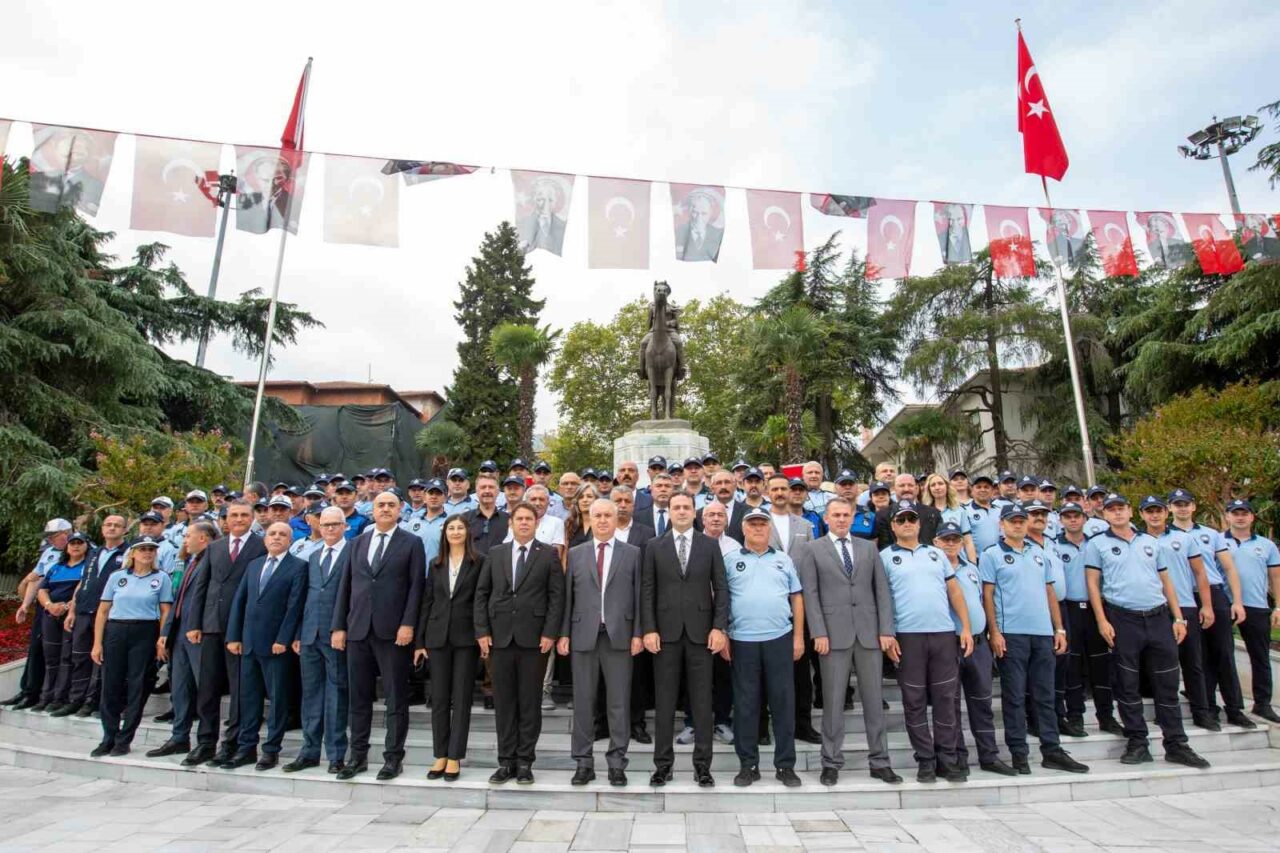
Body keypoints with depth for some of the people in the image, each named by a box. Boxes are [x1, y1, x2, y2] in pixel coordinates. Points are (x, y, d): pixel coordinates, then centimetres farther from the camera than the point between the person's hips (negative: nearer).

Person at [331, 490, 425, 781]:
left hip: (393, 631, -4)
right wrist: (338, 626, 6)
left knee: (396, 699, 3)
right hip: (358, 629, 4)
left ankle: (393, 758, 14)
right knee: (358, 697, 11)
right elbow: (345, 585, 12)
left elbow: (416, 586, -5)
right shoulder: (357, 542, 14)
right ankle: (358, 756, 23)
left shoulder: (412, 543, 1)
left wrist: (408, 624, -13)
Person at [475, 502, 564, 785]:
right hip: (500, 637, 2)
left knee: (530, 703, 5)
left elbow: (556, 596, -2)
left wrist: (550, 633, -9)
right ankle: (506, 760, 19)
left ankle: (524, 761, 16)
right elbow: (482, 594, 9)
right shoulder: (495, 554, 10)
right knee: (504, 702, 8)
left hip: (534, 638, -2)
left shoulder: (548, 555, 1)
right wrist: (482, 631, 0)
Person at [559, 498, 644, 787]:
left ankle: (617, 762, 16)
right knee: (583, 701, 8)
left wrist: (637, 633, -4)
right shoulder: (575, 554, 9)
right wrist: (563, 633, 1)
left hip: (619, 636, -1)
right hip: (583, 635, 1)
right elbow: (567, 597, 6)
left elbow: (638, 596, 2)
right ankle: (583, 762, 19)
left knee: (619, 702, 4)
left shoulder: (632, 554, 5)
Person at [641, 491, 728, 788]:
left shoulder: (710, 545, 5)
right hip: (666, 632, 0)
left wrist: (719, 627, -6)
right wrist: (649, 629, -6)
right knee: (664, 701, 7)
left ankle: (702, 765, 18)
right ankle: (663, 764, 18)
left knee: (702, 702, 6)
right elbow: (647, 591, 2)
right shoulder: (655, 546, 5)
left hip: (700, 632, 0)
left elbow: (721, 588, 2)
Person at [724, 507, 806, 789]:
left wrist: (799, 637, 4)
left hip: (780, 639, 1)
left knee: (783, 702, 6)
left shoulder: (784, 560, 10)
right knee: (745, 704, 6)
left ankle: (785, 765, 18)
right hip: (742, 641, -1)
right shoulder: (730, 561, 5)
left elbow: (797, 599, 10)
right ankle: (748, 765, 18)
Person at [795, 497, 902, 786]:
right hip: (833, 634, -3)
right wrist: (819, 633, -9)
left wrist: (886, 630, 0)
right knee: (833, 702, 3)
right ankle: (832, 763, 15)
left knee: (874, 700, 9)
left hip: (869, 633, 3)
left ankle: (880, 762, 21)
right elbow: (810, 594, -2)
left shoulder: (869, 548, 13)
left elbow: (882, 590, 9)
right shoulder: (812, 550, 3)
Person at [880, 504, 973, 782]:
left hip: (944, 633, 3)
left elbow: (954, 591, 13)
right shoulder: (886, 557, 3)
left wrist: (966, 627, 5)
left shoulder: (936, 554, 14)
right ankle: (925, 760, 15)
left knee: (946, 698, 6)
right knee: (915, 700, 4)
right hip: (907, 635, -3)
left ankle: (947, 758, 17)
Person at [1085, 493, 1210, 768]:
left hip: (1159, 617, 3)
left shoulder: (1151, 542, 14)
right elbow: (1093, 583, -1)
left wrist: (1179, 618, 8)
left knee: (1167, 683, 6)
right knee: (1127, 684, 3)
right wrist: (1102, 621, -9)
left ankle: (1176, 745, 16)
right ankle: (1137, 743, 13)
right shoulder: (1097, 544, 2)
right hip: (1123, 619, -3)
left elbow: (1166, 581, 15)